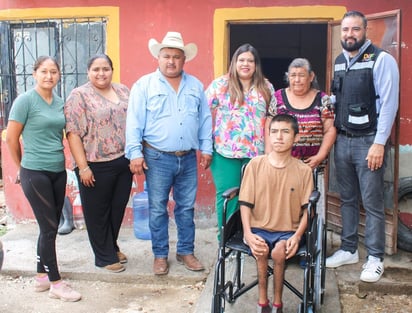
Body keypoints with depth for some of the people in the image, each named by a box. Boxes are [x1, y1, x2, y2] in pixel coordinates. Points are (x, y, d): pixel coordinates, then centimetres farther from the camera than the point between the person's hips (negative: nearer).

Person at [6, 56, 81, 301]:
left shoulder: (60, 102, 8)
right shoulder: (25, 100, -9)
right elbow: (11, 138, -5)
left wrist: (56, 156, 13)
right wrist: (23, 166, 5)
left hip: (58, 171, 6)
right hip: (35, 173, -6)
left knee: (50, 226, 13)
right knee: (49, 228, -1)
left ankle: (42, 276, 27)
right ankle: (55, 283, 10)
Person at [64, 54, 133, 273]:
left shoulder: (123, 91, 11)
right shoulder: (79, 96, -6)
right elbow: (73, 133, -11)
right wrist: (83, 166, -16)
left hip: (124, 162, 5)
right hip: (96, 166, -5)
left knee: (118, 209, 15)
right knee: (98, 213, 7)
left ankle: (112, 247, 35)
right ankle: (105, 257, 22)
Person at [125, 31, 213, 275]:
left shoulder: (196, 86, 10)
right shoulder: (145, 85, -1)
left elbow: (205, 120, 13)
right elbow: (134, 122, -5)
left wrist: (206, 148, 8)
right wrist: (135, 153, -11)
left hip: (188, 158, 3)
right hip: (157, 158, -3)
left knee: (186, 208, 12)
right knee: (158, 209, 6)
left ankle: (186, 251, 26)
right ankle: (160, 255, 20)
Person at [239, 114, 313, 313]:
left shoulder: (303, 170, 1)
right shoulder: (255, 165, 0)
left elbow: (307, 209, 1)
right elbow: (245, 203, -1)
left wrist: (297, 236, -15)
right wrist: (248, 233, -15)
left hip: (288, 230, 0)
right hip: (258, 228, 0)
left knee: (279, 251, -30)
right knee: (260, 249, -30)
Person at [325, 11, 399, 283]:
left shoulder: (381, 60, -8)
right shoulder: (339, 62, 12)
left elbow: (389, 104, -13)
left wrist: (379, 144, -17)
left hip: (368, 141, -6)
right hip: (343, 140, 6)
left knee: (372, 203, -1)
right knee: (348, 199, 13)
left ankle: (375, 258, 11)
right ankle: (349, 250, 25)